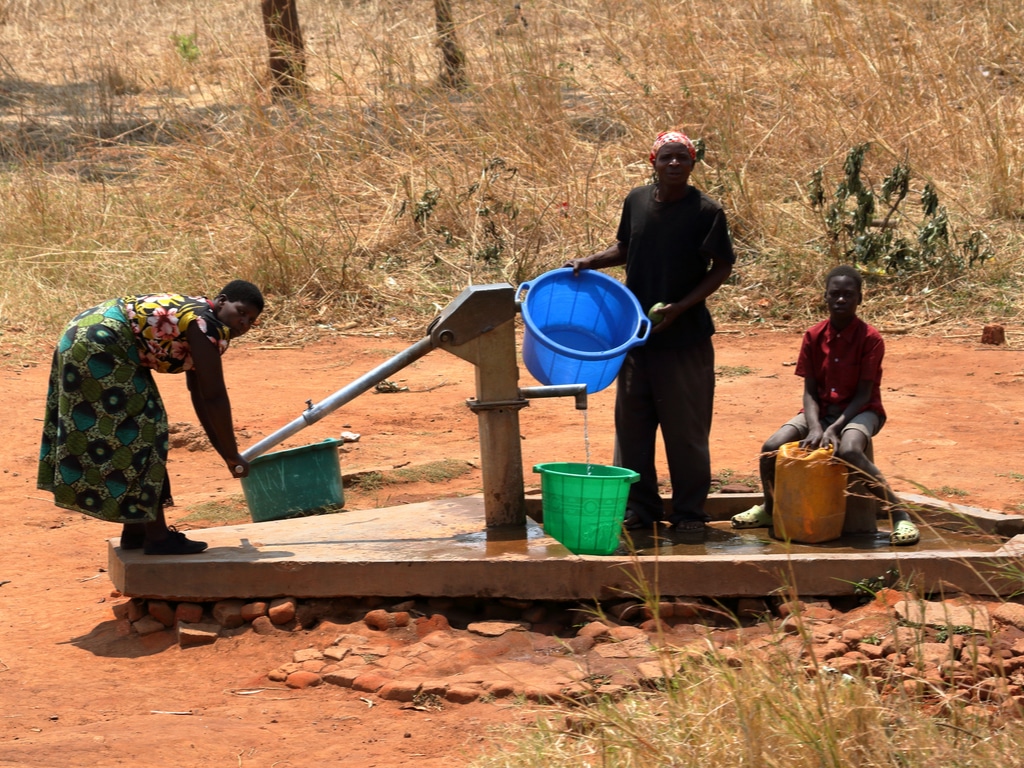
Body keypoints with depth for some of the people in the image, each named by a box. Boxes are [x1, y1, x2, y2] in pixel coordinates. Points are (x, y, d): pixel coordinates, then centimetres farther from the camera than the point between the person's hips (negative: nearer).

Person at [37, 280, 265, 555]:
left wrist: (223, 450, 21)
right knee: (138, 436, -7)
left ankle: (135, 531, 22)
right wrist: (233, 456, -7)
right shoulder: (206, 326, -15)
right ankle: (156, 536, -3)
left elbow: (201, 395, 20)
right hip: (98, 347, -11)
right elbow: (215, 398, -15)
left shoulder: (197, 318, 15)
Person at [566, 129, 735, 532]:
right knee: (633, 423, 8)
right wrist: (589, 262, 1)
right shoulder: (637, 201, 3)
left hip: (686, 337, -4)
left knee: (686, 428, 1)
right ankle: (640, 506, 19)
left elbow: (722, 268, -4)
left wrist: (680, 307, -13)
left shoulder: (706, 212, -9)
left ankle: (689, 511, 13)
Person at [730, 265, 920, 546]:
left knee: (849, 451, -39)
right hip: (821, 410, 4)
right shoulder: (813, 336, 0)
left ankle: (900, 515, -29)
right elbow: (810, 391, -1)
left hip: (859, 411, -4)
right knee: (772, 447, -18)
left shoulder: (870, 338, -12)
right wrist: (815, 428, -20)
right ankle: (770, 508, 12)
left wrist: (834, 428, -24)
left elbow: (864, 395, -13)